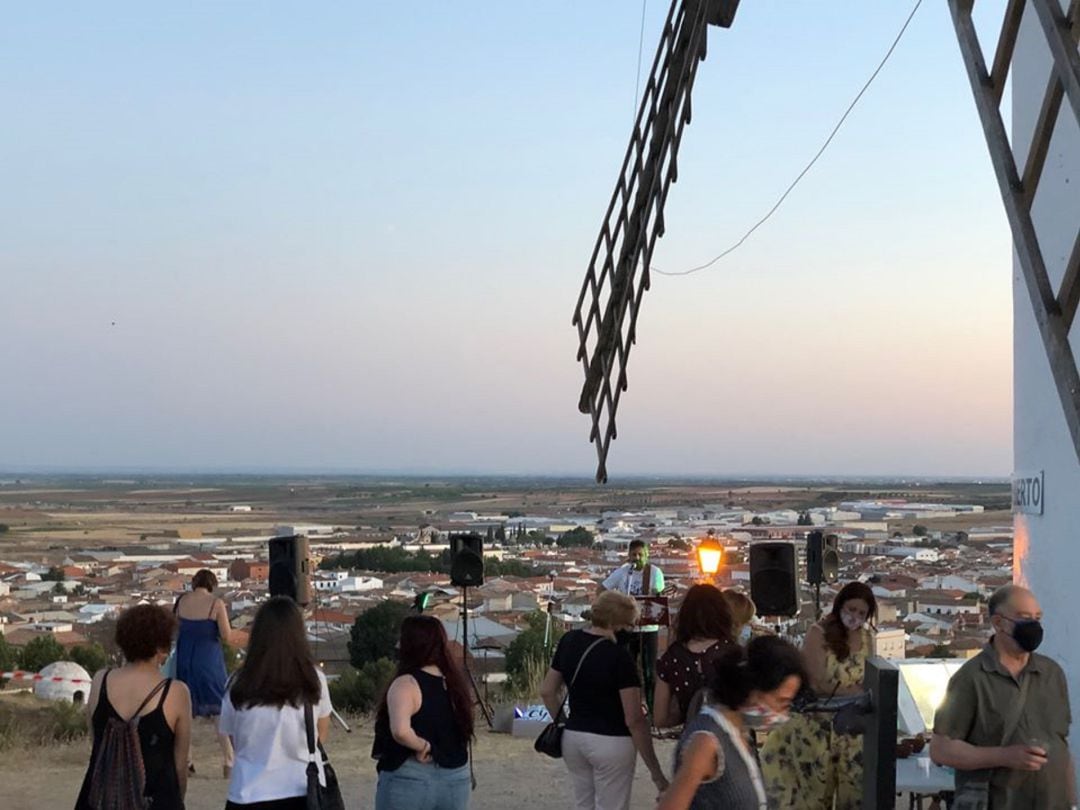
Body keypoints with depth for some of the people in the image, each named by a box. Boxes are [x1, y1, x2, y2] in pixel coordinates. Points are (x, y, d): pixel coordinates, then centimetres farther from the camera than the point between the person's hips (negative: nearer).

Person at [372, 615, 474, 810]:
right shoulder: (454, 682, 7)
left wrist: (422, 746, -15)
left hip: (408, 780, -6)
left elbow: (400, 730, -30)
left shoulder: (406, 684, -15)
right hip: (455, 779, 7)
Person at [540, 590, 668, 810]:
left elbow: (547, 691, 10)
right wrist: (655, 771, -15)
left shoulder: (569, 641, 1)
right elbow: (634, 719, -20)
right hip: (610, 743, -6)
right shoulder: (619, 656, -19)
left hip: (573, 738, 6)